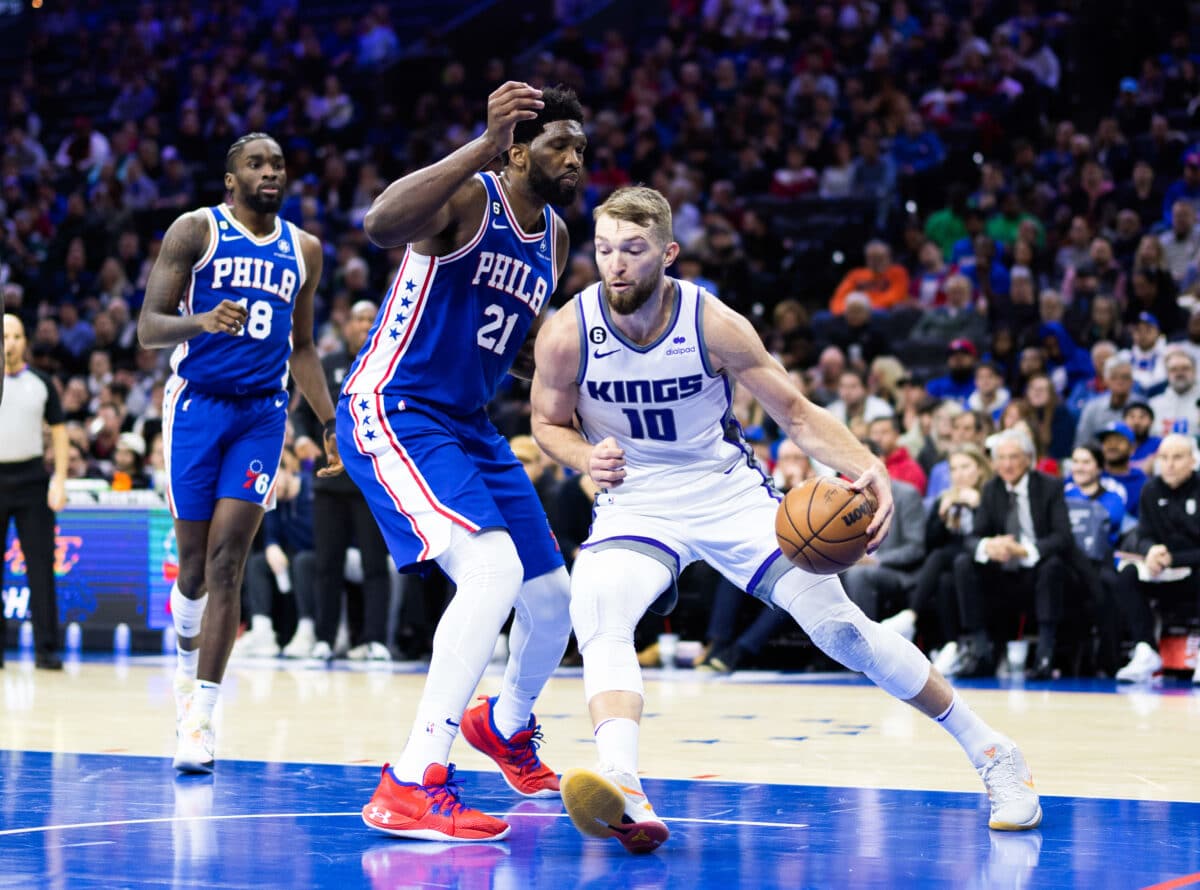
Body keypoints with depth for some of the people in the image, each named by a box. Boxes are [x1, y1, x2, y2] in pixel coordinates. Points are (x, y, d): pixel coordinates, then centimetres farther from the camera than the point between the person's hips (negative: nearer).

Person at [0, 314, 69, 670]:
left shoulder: (40, 383, 7)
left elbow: (59, 431, 9)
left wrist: (59, 479, -1)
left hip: (32, 478, 1)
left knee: (41, 564, -3)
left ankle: (46, 647, -1)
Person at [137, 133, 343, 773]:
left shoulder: (303, 250, 11)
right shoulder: (196, 231, -2)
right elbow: (148, 328, -7)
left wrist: (331, 423, 15)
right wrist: (199, 321, -28)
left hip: (263, 412, 2)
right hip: (198, 403, -2)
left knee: (227, 562, -10)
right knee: (195, 564, 3)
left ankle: (200, 718, -12)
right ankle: (189, 665, 35)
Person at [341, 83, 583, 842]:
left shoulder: (555, 239, 11)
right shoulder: (468, 196, -15)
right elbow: (381, 225, -39)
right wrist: (485, 145, -44)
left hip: (469, 426, 9)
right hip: (393, 411, -9)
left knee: (552, 598, 14)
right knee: (493, 569, -29)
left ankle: (507, 726, 47)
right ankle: (411, 785, -27)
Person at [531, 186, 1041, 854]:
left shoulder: (714, 324, -18)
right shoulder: (567, 334, -16)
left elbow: (796, 412, -9)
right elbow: (549, 423, 3)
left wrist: (869, 467, -27)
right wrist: (586, 458, -21)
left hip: (728, 491, 0)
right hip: (634, 504, 1)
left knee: (840, 625, -8)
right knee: (598, 617, -32)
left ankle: (991, 753, 8)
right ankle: (624, 794, -49)